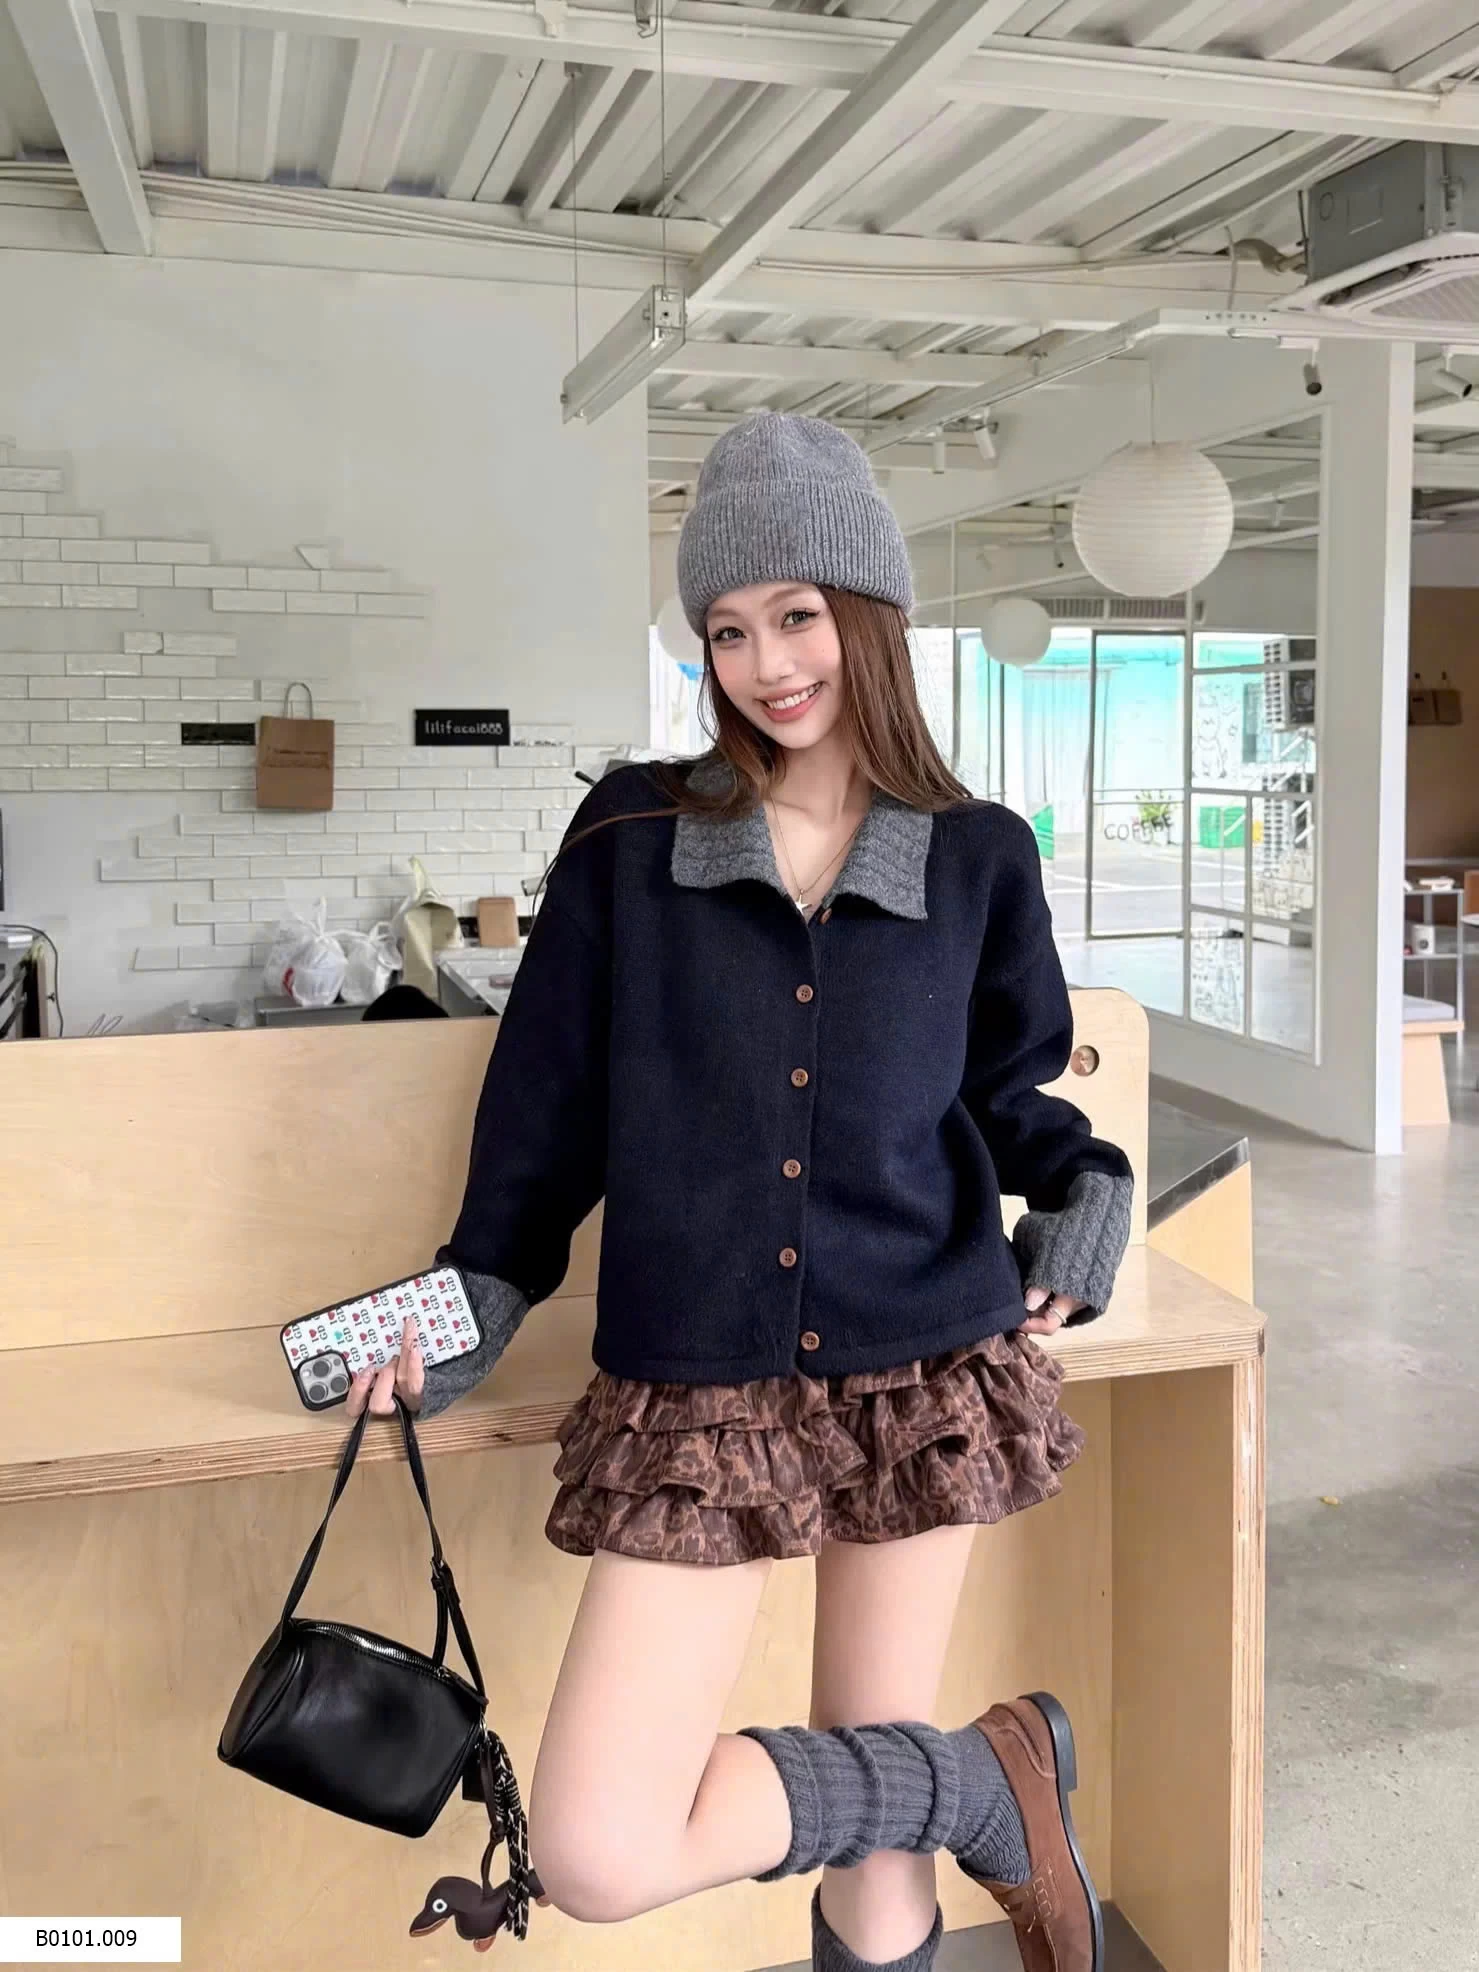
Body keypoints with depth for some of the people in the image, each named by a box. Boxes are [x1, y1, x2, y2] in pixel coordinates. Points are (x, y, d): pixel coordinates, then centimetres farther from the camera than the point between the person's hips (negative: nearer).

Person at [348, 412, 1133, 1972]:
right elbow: (551, 1096, 8)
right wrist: (475, 1301, 4)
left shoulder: (978, 858, 5)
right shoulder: (628, 842, 2)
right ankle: (997, 1781, 12)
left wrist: (1080, 1186, -5)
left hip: (927, 1370, 0)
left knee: (874, 1790, 6)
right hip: (698, 1389, 0)